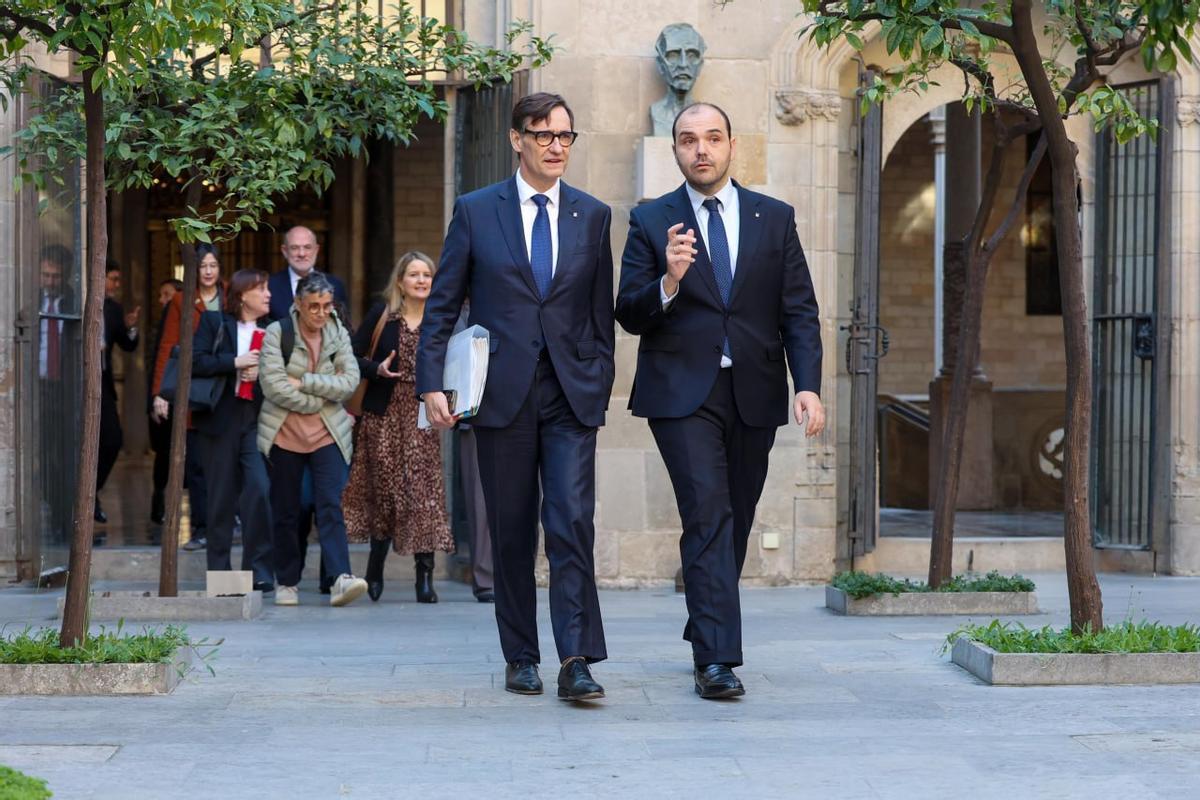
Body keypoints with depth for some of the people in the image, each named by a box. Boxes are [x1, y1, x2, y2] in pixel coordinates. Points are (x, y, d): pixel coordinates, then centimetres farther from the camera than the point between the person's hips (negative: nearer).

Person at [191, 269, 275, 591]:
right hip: (221, 418, -1)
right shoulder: (214, 322, 5)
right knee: (222, 496, 4)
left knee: (260, 487, -15)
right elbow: (195, 362, -6)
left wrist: (262, 372, -5)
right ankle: (219, 572, 14)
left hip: (257, 419, 1)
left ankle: (259, 570, -8)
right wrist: (236, 362, -12)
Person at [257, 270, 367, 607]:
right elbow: (273, 384, -13)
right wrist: (321, 400, -11)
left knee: (331, 506, -12)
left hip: (327, 434, 1)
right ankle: (286, 583, 18)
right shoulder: (277, 333, -3)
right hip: (284, 434, -1)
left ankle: (341, 579, -23)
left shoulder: (338, 335, 6)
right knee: (285, 512, 6)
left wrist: (303, 382, -13)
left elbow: (349, 381, -5)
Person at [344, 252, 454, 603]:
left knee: (424, 491, -9)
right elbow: (353, 357, 3)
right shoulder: (381, 315, 2)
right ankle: (376, 565, 24)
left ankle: (425, 576, -7)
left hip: (421, 416, 0)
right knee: (384, 489, 4)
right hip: (383, 414, 0)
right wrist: (377, 369, -14)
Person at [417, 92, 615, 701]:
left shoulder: (593, 215, 10)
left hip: (571, 395, 0)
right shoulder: (475, 211, 5)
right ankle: (521, 658, 17)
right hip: (502, 393, 0)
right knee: (512, 532, 6)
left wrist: (600, 382, 7)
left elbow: (601, 310, 13)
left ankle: (577, 661, -12)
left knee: (572, 521, -12)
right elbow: (441, 305, 5)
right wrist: (431, 382, -4)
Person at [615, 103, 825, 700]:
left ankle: (705, 633, 29)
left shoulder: (774, 219, 9)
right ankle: (717, 658, -17)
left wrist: (809, 385, -8)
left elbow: (799, 311, 5)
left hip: (755, 393, 3)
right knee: (708, 515, -15)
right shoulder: (651, 221, 5)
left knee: (735, 523, 11)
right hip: (683, 392, -3)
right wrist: (668, 281, -21)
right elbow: (629, 314, 0)